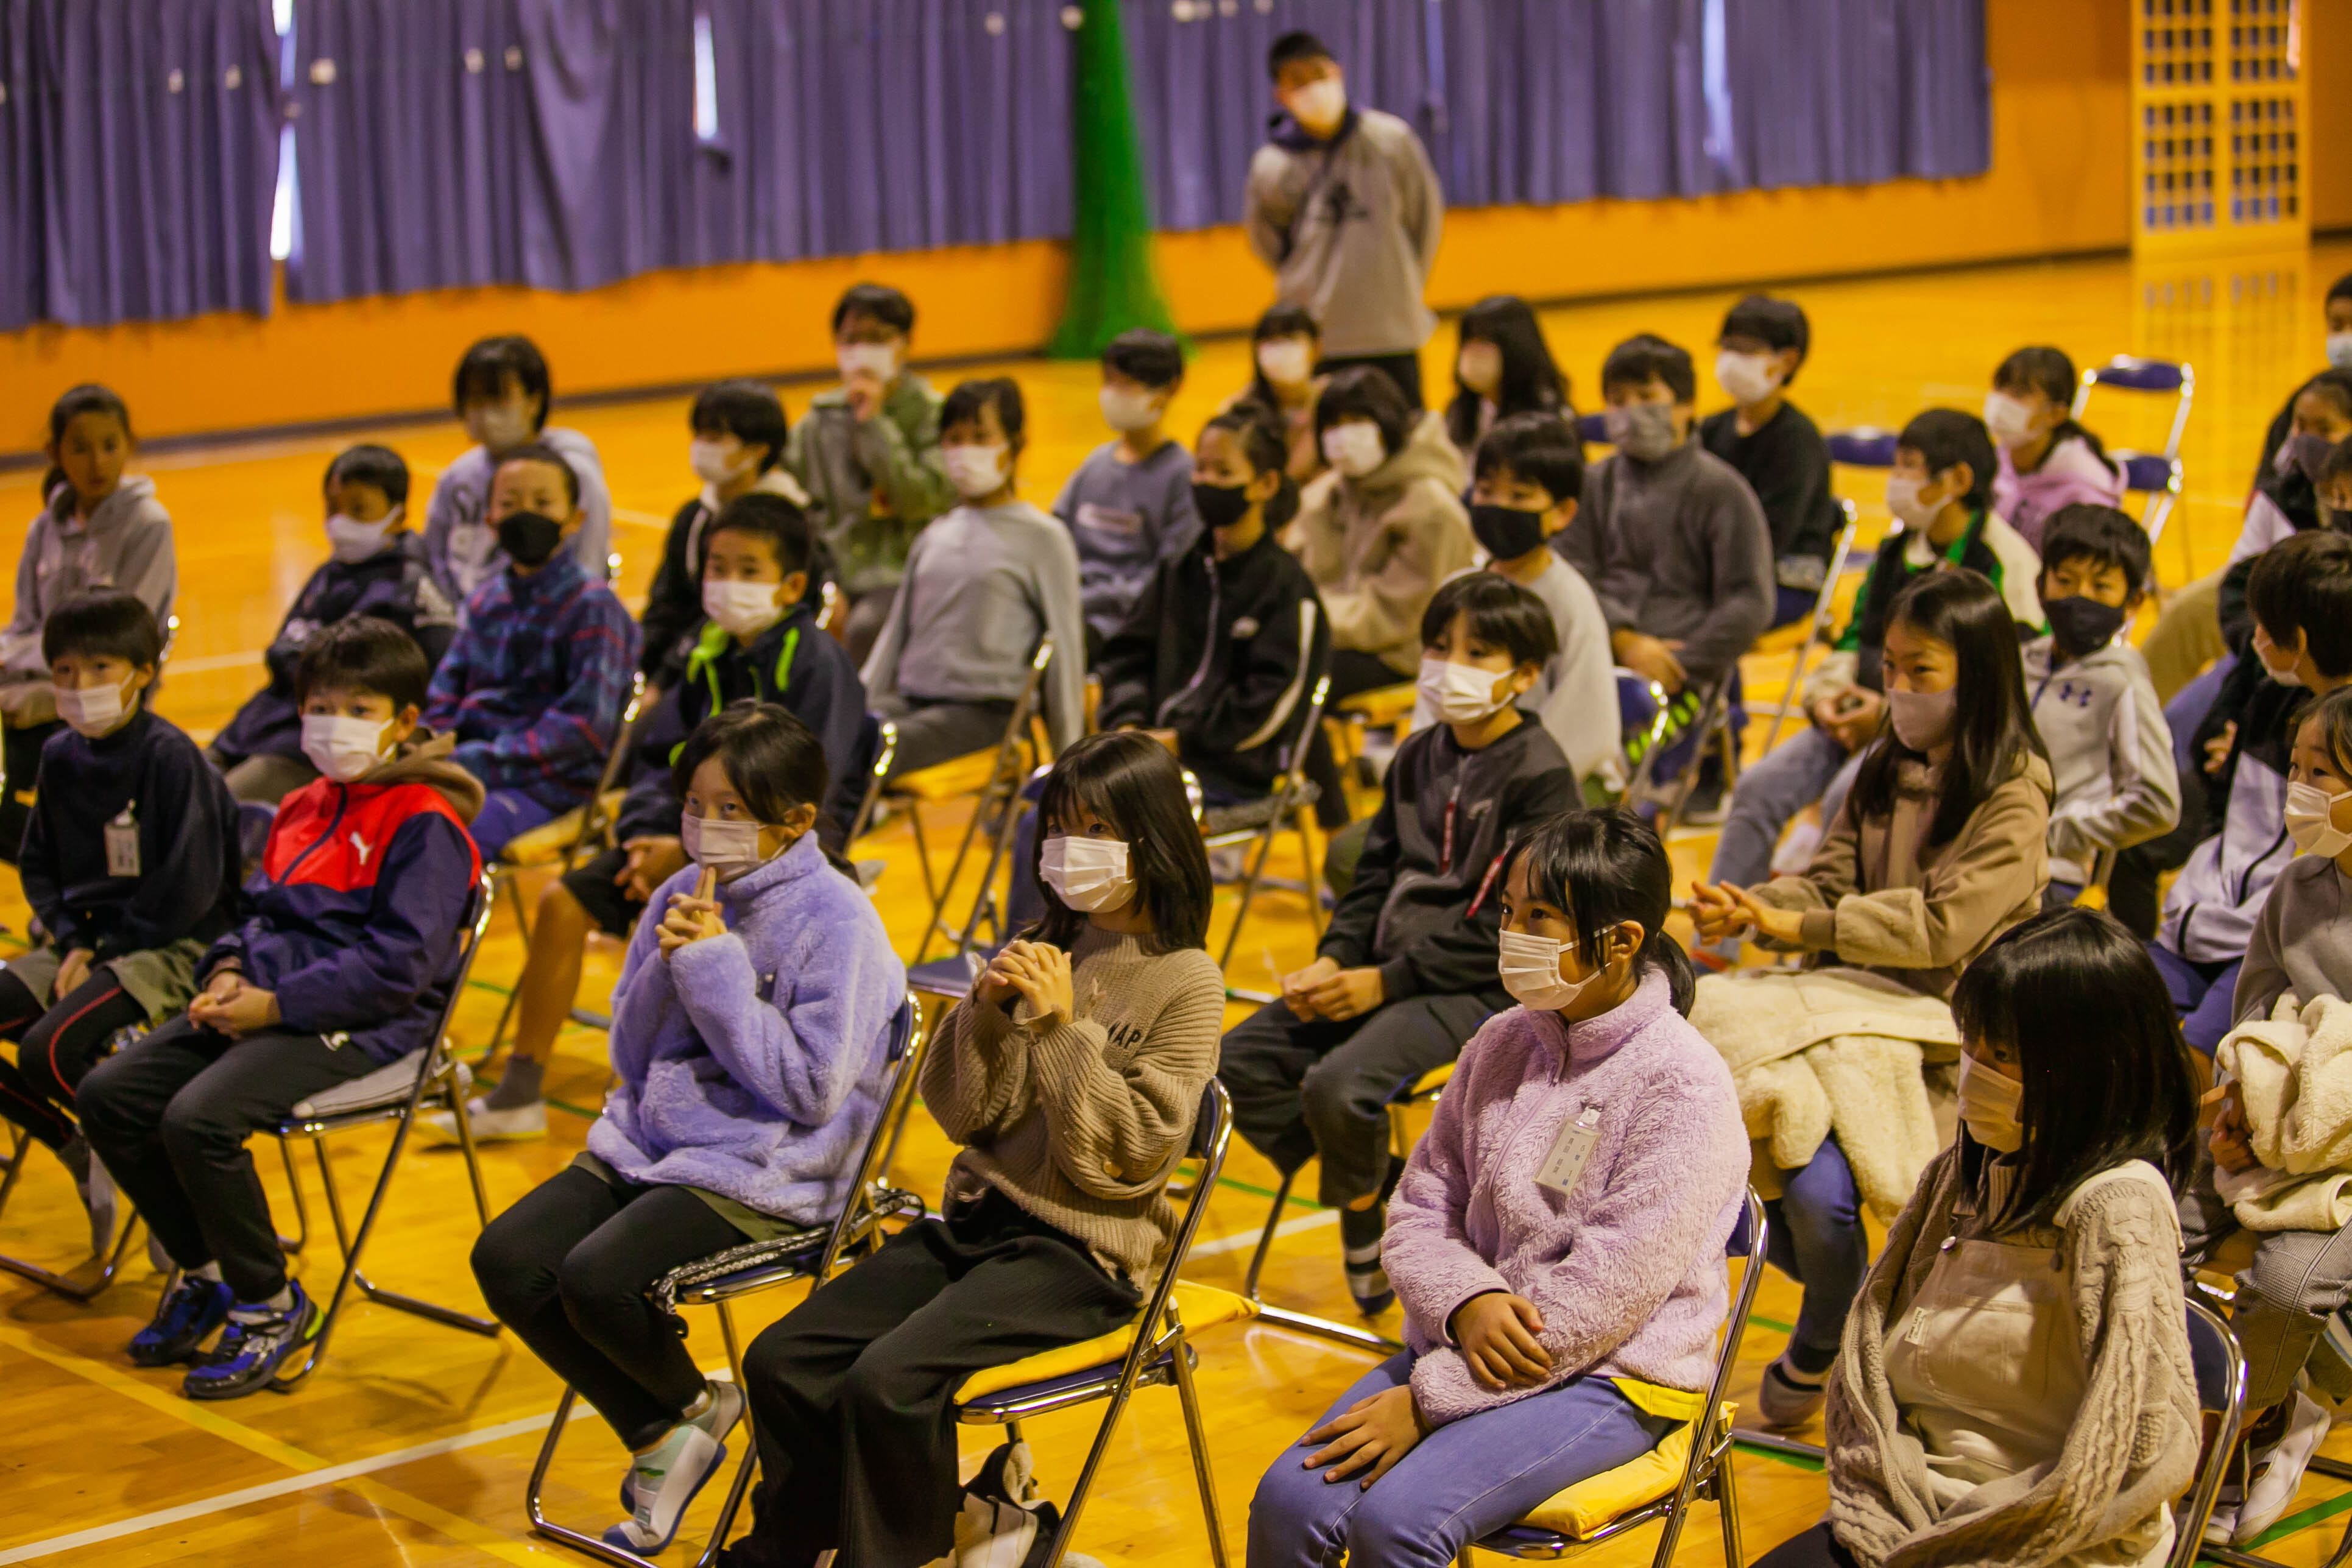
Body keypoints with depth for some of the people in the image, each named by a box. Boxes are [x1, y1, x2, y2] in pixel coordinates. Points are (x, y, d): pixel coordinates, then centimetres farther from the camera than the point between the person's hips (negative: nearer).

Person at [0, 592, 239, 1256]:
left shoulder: (169, 755, -13)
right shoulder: (61, 756, 8)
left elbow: (190, 884, -16)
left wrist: (105, 951, -14)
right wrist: (72, 943, -1)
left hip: (173, 947, -8)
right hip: (88, 940, 8)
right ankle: (80, 1152, 10)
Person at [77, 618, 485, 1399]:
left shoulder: (425, 824, -10)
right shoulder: (304, 808, 18)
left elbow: (401, 961, -18)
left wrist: (279, 1004, -20)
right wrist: (231, 969, 0)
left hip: (360, 1026, -9)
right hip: (265, 1003, 9)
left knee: (198, 1118, -28)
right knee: (108, 1095, -3)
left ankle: (271, 1306, -7)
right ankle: (204, 1272, 14)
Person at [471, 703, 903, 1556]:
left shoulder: (837, 923, -12)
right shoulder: (686, 894, 7)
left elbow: (812, 1087, -17)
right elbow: (630, 1053, 10)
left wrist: (716, 968, -18)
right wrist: (667, 963, -9)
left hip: (763, 1172, -7)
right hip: (651, 1138, 7)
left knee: (597, 1278, -26)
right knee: (506, 1260, -10)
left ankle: (693, 1404, 7)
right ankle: (657, 1432, 6)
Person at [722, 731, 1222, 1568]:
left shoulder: (1187, 983, -6)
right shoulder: (1042, 949, 9)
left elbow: (1135, 1154, -13)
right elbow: (961, 1115, 9)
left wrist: (1062, 1030, -17)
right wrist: (984, 1014, -9)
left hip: (1078, 1249, -6)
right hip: (975, 1216, 6)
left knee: (888, 1381, -27)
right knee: (783, 1359, -9)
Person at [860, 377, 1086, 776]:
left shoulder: (1042, 538, 2)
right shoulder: (934, 536, 19)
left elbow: (1065, 652, 2)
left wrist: (1070, 763, -1)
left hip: (986, 710, -5)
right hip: (912, 702, 5)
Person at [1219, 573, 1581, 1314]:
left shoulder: (1540, 776, -11)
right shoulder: (1419, 758, 13)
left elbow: (1508, 927, -16)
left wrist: (1384, 982, -17)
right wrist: (1333, 962, -3)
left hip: (1481, 986, -8)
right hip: (1385, 970, 8)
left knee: (1338, 1085, -28)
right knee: (1239, 1060, -6)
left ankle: (1363, 1207, 3)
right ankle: (1378, 1183, 5)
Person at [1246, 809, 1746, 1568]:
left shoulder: (1684, 1087, -14)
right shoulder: (1502, 1044, 7)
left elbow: (1606, 1293, -19)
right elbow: (1420, 1209, 9)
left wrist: (1430, 1398, -19)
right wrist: (1470, 1303, -15)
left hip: (1612, 1376, -6)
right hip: (1469, 1339, 6)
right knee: (1289, 1499, -17)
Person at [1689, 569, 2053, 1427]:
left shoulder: (2012, 797, -7)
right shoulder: (1886, 771, 16)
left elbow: (1943, 924, -17)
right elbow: (1828, 880, 12)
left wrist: (1796, 927, -17)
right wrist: (1746, 908, -10)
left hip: (1938, 1016, -7)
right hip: (1849, 991, 7)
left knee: (1817, 1181, -28)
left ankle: (1822, 1349, 7)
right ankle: (1840, 1285, 3)